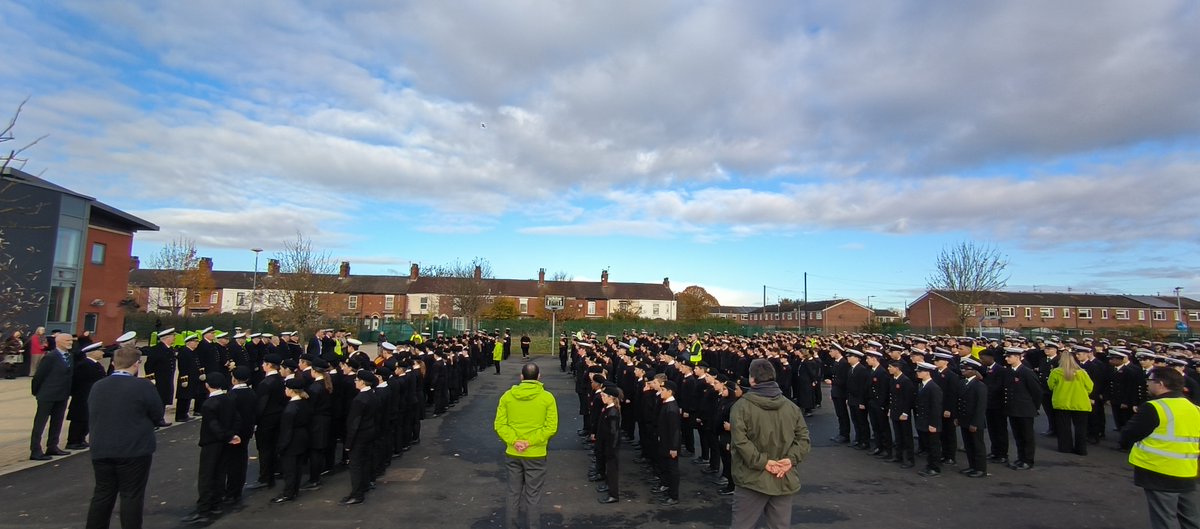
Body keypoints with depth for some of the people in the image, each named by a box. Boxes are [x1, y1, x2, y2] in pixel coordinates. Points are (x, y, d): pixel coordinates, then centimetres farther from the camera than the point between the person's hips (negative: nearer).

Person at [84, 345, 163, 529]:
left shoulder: (97, 386, 4)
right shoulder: (143, 387, -15)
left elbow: (91, 417, 13)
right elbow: (158, 415, -6)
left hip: (101, 450, 6)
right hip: (134, 451, -5)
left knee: (102, 495, 17)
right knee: (132, 496, 4)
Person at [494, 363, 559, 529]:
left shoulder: (507, 396, -1)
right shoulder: (547, 397, -8)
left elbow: (499, 425, -5)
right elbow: (551, 427, -13)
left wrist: (514, 441, -11)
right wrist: (530, 441, -13)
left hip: (512, 453, 3)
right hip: (536, 454, -2)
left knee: (513, 496, 16)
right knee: (532, 498, 9)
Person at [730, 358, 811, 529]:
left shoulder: (742, 406, -11)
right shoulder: (791, 406, 4)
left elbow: (740, 441, -20)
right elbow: (803, 437, 2)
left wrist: (761, 461, -15)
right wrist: (792, 459, -6)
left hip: (753, 479, -4)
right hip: (784, 480, 4)